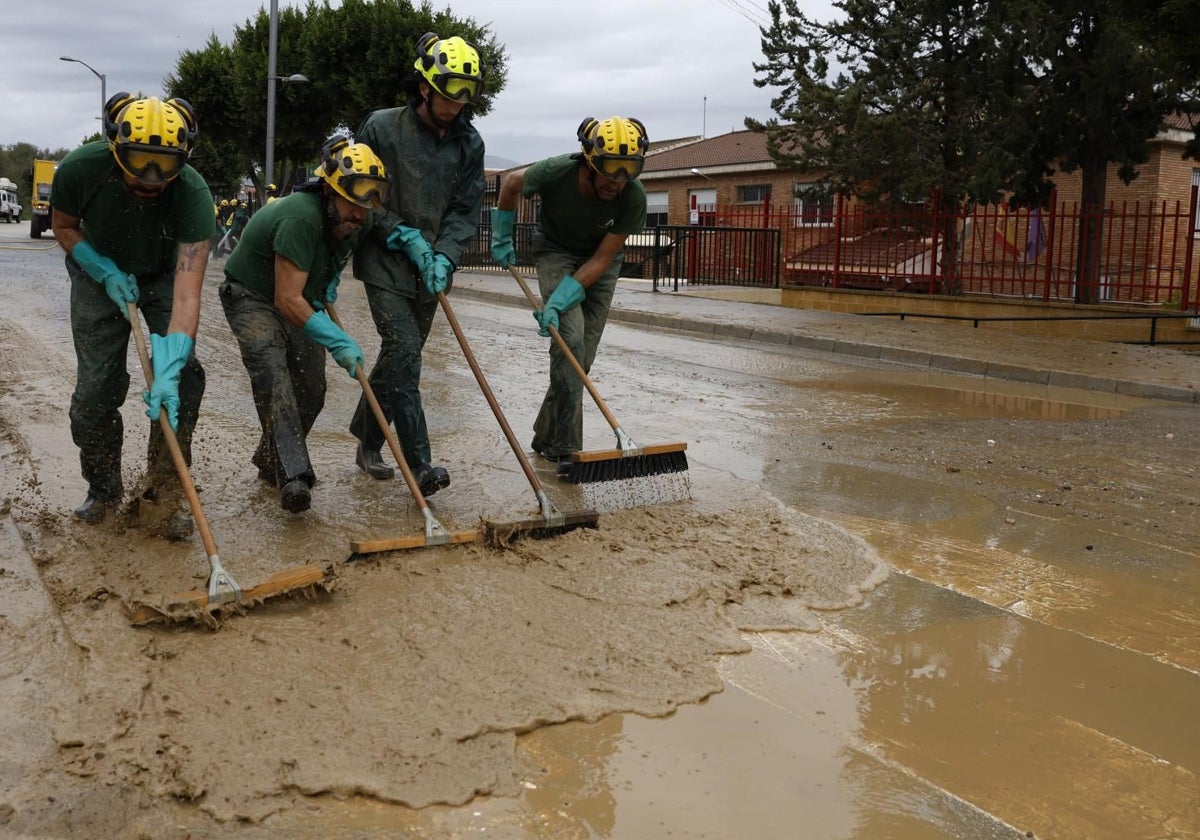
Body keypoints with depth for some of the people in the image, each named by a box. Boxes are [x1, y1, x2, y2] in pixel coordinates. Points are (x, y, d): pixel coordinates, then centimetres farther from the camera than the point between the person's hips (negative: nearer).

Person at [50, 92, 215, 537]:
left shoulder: (193, 192, -36)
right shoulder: (80, 168, -30)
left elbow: (187, 291, -42)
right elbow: (64, 227, -7)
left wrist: (169, 369, -51)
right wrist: (108, 274, -23)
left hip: (164, 276, -1)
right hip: (100, 273, 1)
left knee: (183, 376, -15)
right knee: (96, 388, -3)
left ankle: (163, 500, -2)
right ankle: (102, 488, 21)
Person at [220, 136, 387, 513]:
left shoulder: (353, 222, -8)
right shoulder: (301, 217, -33)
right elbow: (287, 299, -36)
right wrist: (338, 341, -39)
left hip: (300, 303, 8)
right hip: (252, 298, -8)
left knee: (311, 392, 4)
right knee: (271, 371, -30)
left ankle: (271, 460, 26)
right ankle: (293, 475, -38)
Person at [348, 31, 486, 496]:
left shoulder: (469, 143, 2)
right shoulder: (381, 127, -8)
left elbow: (466, 209, 2)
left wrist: (443, 256, -13)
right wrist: (405, 237, -12)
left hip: (431, 268, 4)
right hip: (385, 261, -4)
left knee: (400, 356, 11)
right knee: (403, 352, -15)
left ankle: (367, 442, 28)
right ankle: (418, 463, -16)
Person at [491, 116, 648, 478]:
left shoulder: (634, 197, -28)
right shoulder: (556, 172, -31)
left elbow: (601, 259, -22)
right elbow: (511, 182, -7)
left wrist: (558, 302, -29)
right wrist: (502, 238, 1)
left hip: (601, 261, 2)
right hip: (555, 249, -2)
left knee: (582, 354, 1)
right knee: (571, 338, -21)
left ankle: (547, 436, 19)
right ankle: (566, 448, -18)